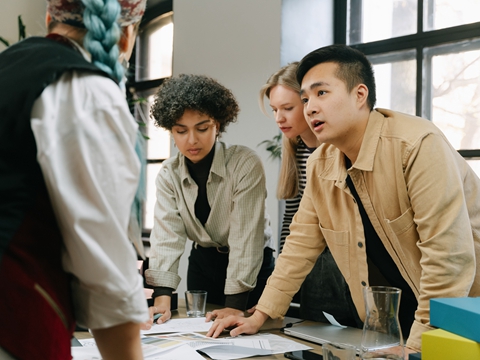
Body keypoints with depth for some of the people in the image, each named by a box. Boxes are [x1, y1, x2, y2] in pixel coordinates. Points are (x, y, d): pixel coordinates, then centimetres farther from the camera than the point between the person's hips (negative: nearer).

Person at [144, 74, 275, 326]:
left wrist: (235, 304, -32)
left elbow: (246, 233, -27)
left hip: (252, 265, -3)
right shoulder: (169, 175, -9)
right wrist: (162, 297, -31)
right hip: (202, 261, 4)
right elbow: (167, 234, -18)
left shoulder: (246, 164, -23)